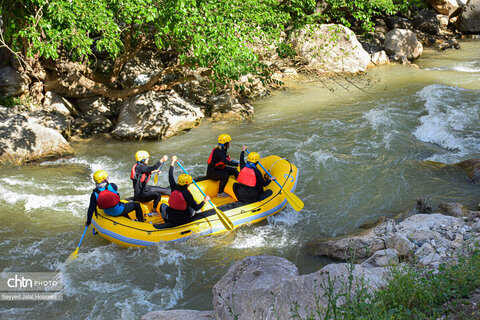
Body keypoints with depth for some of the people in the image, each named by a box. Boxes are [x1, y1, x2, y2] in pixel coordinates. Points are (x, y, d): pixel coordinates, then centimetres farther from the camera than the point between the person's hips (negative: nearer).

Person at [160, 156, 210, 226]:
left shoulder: (174, 188, -11)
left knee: (163, 205, 31)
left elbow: (170, 176, 6)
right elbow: (196, 208, -22)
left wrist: (173, 162, 17)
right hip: (184, 220, -4)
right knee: (194, 203, 19)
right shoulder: (186, 194, -24)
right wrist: (204, 201, -9)